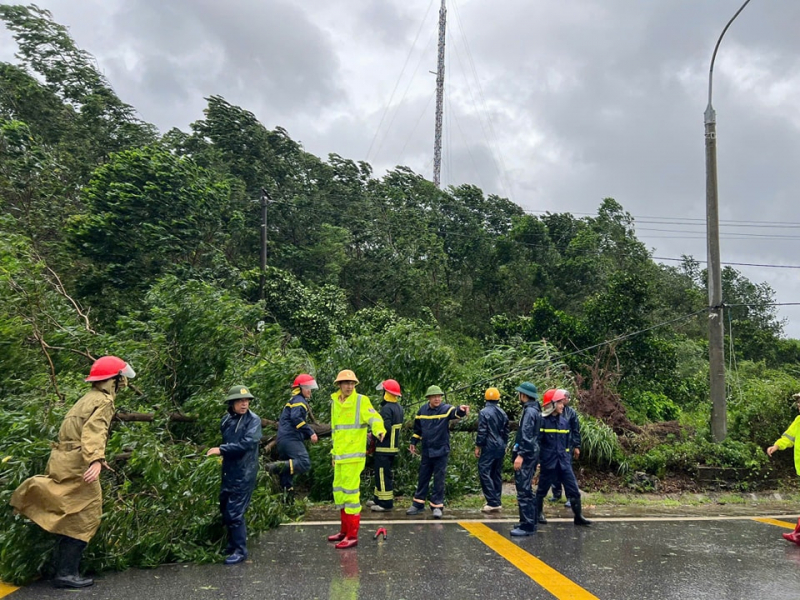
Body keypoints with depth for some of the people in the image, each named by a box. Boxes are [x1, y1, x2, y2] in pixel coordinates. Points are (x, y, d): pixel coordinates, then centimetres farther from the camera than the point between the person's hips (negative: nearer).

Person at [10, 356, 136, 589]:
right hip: (75, 465, -10)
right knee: (84, 517, -5)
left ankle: (62, 566, 24)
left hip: (64, 462, 10)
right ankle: (67, 572, -3)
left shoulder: (89, 398, 20)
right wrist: (96, 460, -39)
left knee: (70, 517, 17)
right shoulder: (103, 401, -10)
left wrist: (96, 459, 40)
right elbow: (94, 432, -26)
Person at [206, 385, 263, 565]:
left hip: (244, 474, -7)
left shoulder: (253, 420, -12)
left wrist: (221, 450, -22)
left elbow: (246, 443, -24)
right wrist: (223, 456, 10)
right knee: (225, 510, 16)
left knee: (235, 512, -5)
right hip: (228, 472, 7)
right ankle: (232, 544, 33)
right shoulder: (226, 420, 7)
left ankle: (240, 550, 10)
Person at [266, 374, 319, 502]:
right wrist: (310, 433, -19)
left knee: (288, 468, 13)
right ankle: (276, 467, -28)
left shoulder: (292, 401, 28)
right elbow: (296, 418, -21)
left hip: (283, 439, 10)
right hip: (291, 438, -10)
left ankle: (288, 501, 16)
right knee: (304, 463, -23)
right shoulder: (299, 400, -3)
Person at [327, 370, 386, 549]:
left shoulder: (361, 401, -7)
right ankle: (345, 530, 29)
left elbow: (374, 418, -21)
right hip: (340, 456, 8)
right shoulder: (335, 403, 13)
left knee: (350, 492, -7)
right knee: (339, 492, 15)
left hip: (354, 456, -8)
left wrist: (379, 430, -42)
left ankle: (352, 535, 1)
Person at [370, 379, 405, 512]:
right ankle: (379, 499, 27)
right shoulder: (399, 408, 10)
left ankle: (386, 503, 3)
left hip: (384, 448, -10)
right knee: (383, 474, 18)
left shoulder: (387, 408, -20)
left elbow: (385, 429, -27)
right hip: (394, 447, 10)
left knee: (383, 475, -2)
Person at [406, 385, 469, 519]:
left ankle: (437, 506, 13)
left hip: (441, 451, -3)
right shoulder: (422, 410, 0)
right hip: (426, 451, 3)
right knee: (423, 478, 12)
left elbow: (455, 413, -33)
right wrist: (413, 442, 13)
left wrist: (461, 410, -54)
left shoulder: (446, 409, -11)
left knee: (439, 479, 3)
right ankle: (418, 504, 24)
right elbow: (417, 428, 12)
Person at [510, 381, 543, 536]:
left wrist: (520, 455, -24)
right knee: (527, 490, 17)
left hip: (526, 455, -10)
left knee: (523, 491, -7)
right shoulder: (534, 410, 15)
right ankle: (531, 521, 25)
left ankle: (527, 526, -4)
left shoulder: (529, 411, -16)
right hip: (531, 454, 10)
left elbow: (526, 436, -23)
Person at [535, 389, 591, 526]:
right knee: (542, 489, 10)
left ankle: (578, 517, 15)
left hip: (563, 462, 5)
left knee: (573, 489, 4)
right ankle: (538, 514, 27)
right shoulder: (542, 421, -13)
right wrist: (537, 460, -13)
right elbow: (536, 442, -13)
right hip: (548, 462, -5)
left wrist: (566, 458, 18)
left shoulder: (564, 421, 7)